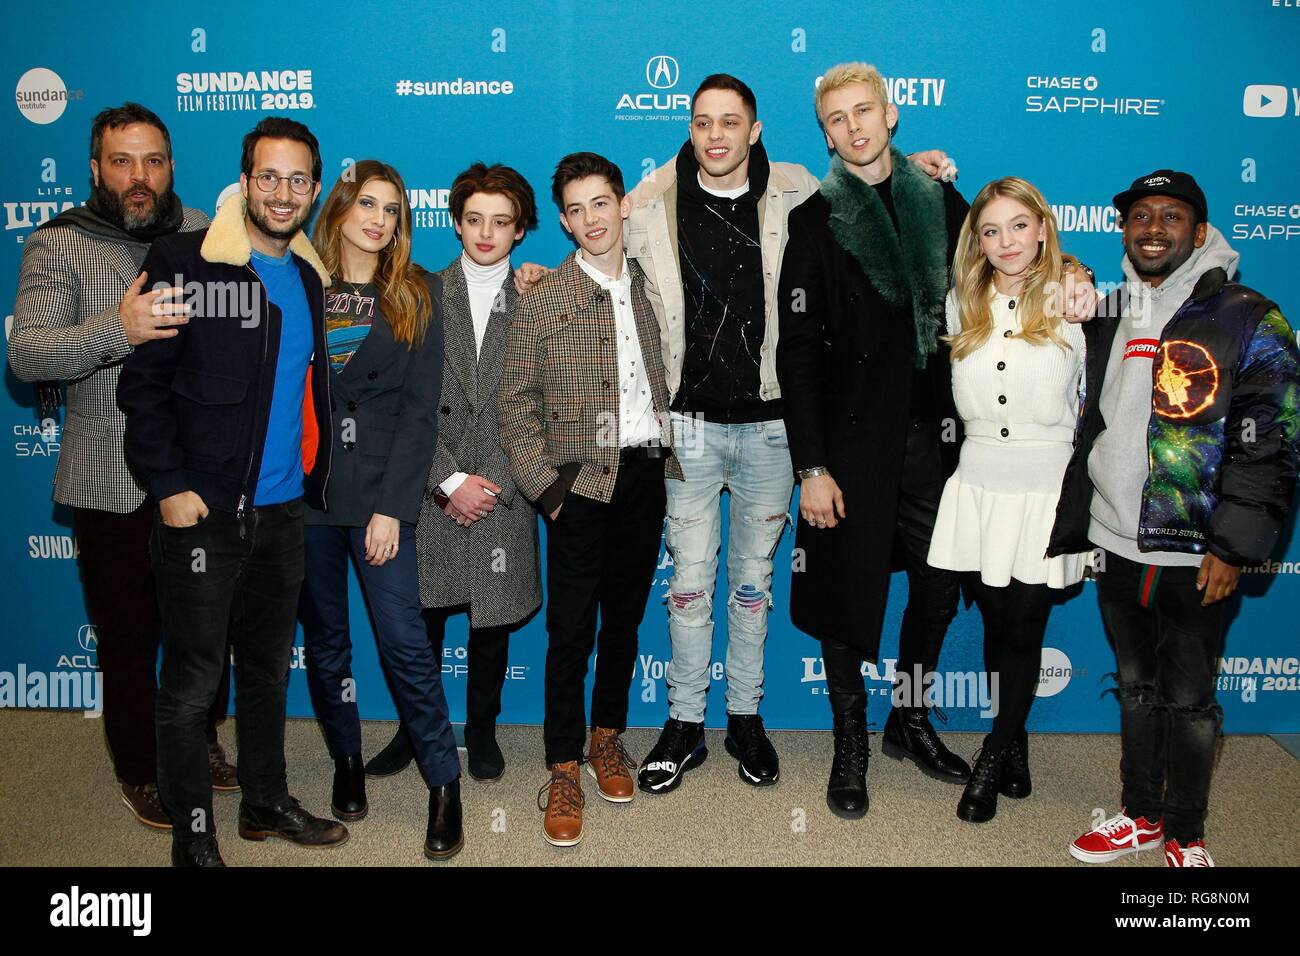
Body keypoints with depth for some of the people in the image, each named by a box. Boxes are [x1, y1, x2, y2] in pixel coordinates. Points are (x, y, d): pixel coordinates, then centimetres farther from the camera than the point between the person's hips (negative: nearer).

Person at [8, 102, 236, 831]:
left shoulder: (203, 234, 4)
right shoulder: (58, 245, -4)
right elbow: (27, 355, -16)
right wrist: (116, 328, -33)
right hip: (113, 486, -3)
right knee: (130, 636, 9)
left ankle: (200, 743, 39)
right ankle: (142, 772, 30)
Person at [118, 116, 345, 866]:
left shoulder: (309, 276, 10)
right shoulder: (182, 261, -8)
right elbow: (143, 381, -9)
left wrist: (311, 479, 9)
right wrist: (170, 485, -14)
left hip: (282, 509, 6)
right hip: (202, 511, -6)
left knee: (269, 669, 18)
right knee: (193, 682, 3)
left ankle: (267, 802, 34)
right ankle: (194, 837, 18)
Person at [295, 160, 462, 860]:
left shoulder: (415, 296, 2)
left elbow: (420, 407, -4)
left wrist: (391, 505, -10)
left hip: (381, 492, -2)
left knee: (404, 640, -5)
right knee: (324, 637, 12)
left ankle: (444, 783, 8)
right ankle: (346, 760, 31)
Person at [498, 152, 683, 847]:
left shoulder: (650, 289, 9)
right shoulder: (542, 300, -4)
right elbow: (516, 405, -5)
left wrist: (670, 454, 7)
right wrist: (546, 487, -9)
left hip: (646, 474, 4)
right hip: (583, 482, -3)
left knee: (625, 618, 14)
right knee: (570, 631, 0)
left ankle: (608, 735, 32)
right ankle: (563, 770, 13)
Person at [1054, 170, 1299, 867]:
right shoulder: (1104, 319, 9)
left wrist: (1233, 547, -16)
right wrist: (1069, 527, 13)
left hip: (1193, 556, -5)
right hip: (1114, 547, 5)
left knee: (1188, 699, 8)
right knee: (1136, 687, 17)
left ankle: (1184, 835, 26)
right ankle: (1140, 816, 33)